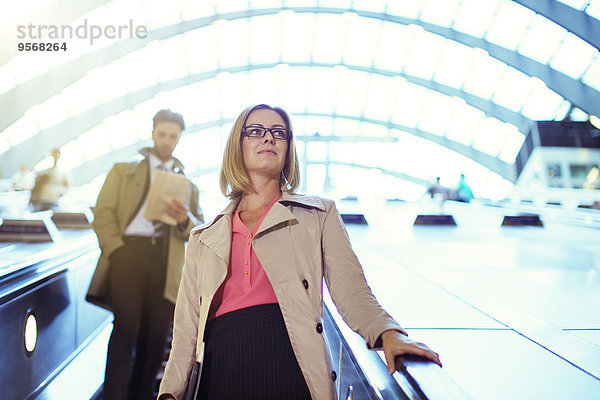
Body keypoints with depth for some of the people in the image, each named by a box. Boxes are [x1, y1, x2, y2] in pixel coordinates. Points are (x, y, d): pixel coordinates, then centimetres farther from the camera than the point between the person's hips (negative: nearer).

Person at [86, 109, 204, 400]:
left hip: (167, 259, 2)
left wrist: (185, 220, -8)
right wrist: (116, 249, -7)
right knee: (126, 326, -10)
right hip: (130, 251, -2)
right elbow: (103, 212, 7)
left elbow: (200, 230, 15)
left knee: (156, 334, 1)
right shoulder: (125, 168, 16)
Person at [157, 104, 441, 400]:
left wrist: (387, 332, -19)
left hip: (292, 370, -2)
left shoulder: (319, 215, 11)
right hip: (220, 372, 2)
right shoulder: (204, 237, 17)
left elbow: (350, 289, 0)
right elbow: (187, 325, 13)